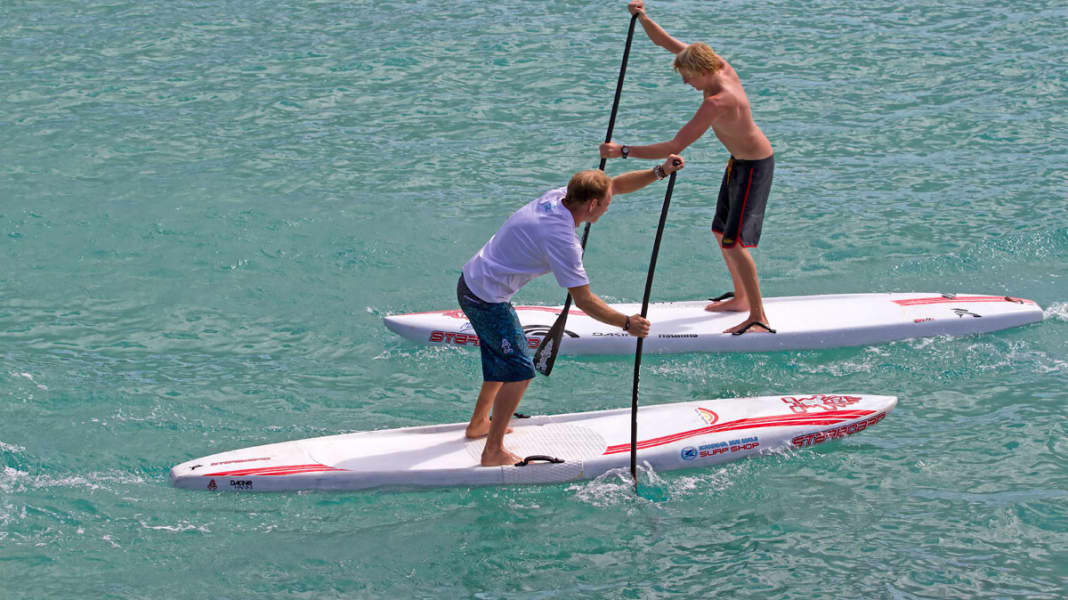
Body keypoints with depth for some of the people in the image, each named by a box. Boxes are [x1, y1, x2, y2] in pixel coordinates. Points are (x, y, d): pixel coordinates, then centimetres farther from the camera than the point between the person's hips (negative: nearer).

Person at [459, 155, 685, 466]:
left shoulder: (558, 195, -3)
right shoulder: (560, 238, -27)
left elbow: (615, 184, 11)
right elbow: (584, 301, -23)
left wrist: (660, 171, 3)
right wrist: (627, 323, -15)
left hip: (472, 281, 10)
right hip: (487, 298, -9)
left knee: (502, 359, 25)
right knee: (520, 370, -3)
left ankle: (479, 423, 41)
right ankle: (493, 452, 3)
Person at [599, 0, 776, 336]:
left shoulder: (717, 102, -34)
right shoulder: (719, 66, -9)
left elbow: (675, 148, -35)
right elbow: (666, 43, -1)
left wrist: (623, 151, -34)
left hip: (754, 166, -10)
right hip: (739, 160, 10)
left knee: (734, 243, -13)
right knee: (721, 232, 19)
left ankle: (759, 319, -10)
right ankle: (741, 298, 34)